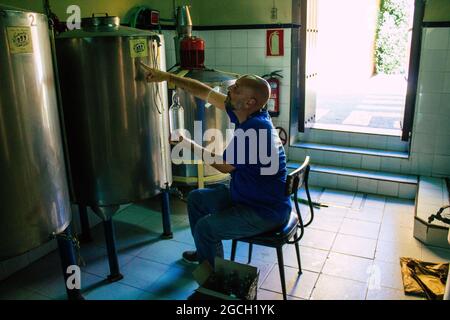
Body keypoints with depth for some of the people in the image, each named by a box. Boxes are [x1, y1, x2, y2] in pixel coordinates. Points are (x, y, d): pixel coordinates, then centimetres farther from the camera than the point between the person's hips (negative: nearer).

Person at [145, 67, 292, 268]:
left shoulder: (253, 130, -31)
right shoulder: (247, 115, -5)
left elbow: (224, 165, -17)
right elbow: (206, 93, 3)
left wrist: (189, 145, -5)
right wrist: (168, 77, 2)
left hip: (265, 212, -10)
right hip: (244, 195, 10)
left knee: (204, 227, -16)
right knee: (196, 198, 17)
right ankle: (206, 253, 36)